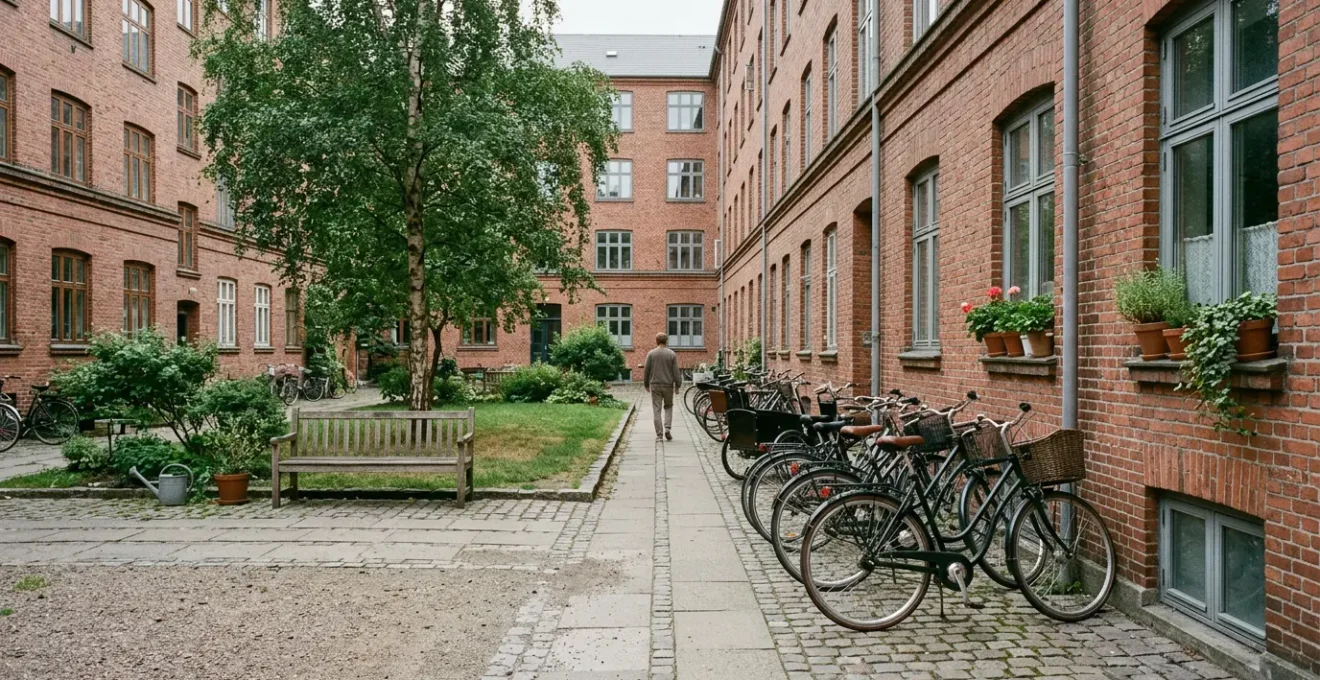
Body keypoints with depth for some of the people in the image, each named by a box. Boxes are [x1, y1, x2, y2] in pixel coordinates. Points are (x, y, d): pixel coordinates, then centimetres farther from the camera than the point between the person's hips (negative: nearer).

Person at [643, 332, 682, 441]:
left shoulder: (651, 354, -2)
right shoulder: (672, 354, -2)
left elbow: (646, 371, 2)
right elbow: (676, 372, -3)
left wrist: (646, 384, 12)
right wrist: (677, 385, 5)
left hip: (655, 385, 0)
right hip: (668, 385, 0)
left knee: (657, 410, 3)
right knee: (668, 407, 17)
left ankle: (659, 434, 2)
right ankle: (668, 428, 1)